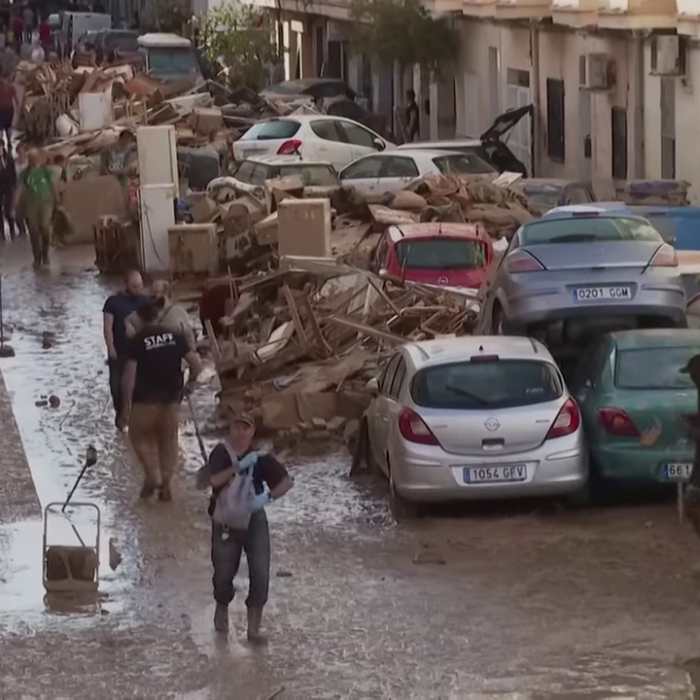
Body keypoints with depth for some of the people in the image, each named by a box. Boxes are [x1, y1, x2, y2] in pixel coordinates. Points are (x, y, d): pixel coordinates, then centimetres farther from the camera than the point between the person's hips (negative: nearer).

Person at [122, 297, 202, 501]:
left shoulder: (137, 341, -10)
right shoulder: (175, 337, 0)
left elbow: (130, 374, -15)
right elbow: (196, 364, -2)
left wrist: (126, 403, -8)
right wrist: (190, 382, 16)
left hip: (145, 400, -3)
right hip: (171, 398, 3)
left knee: (141, 437, 16)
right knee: (168, 441, 16)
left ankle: (153, 476, -2)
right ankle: (165, 485, 16)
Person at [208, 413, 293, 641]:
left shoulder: (260, 457, -9)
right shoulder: (221, 453, -11)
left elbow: (286, 481, -11)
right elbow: (214, 480, -27)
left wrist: (268, 497, -28)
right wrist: (239, 466, -37)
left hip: (254, 520, 0)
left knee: (260, 574, -7)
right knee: (224, 572, 11)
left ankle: (253, 626, 2)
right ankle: (222, 608, 42)